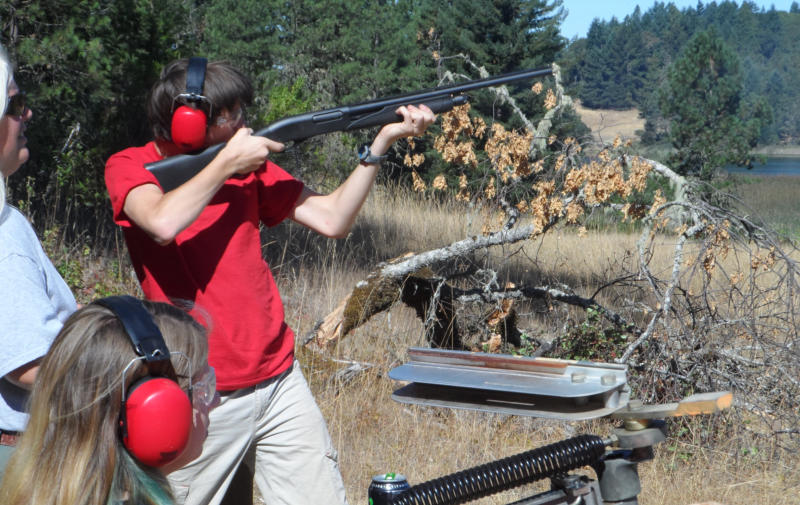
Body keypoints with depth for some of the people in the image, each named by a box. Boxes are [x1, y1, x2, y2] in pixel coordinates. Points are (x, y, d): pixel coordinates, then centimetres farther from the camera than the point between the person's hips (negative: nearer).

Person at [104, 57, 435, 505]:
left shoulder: (249, 164, 9)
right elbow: (164, 224, -26)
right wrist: (226, 162, -14)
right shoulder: (130, 167, -4)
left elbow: (331, 219, 4)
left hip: (279, 380, 4)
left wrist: (382, 142, -4)